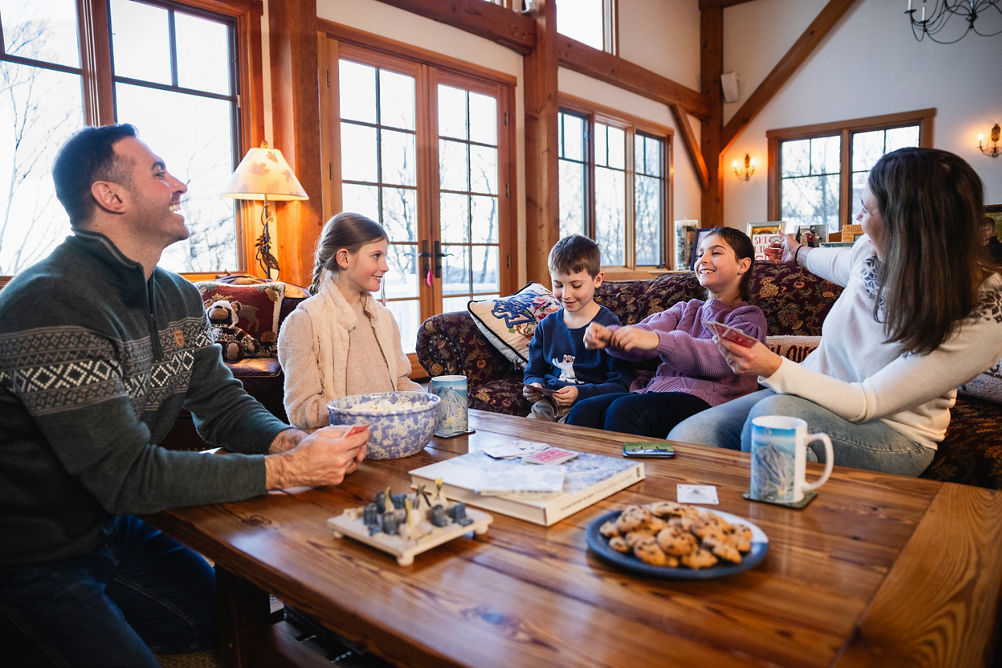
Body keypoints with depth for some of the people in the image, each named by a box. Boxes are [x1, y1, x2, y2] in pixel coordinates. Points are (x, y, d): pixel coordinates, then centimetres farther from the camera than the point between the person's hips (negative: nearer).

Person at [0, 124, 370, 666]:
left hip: (111, 530, 8)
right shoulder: (51, 305, -26)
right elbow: (126, 474, -29)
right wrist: (287, 469, -32)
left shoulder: (178, 297, 2)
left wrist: (293, 440, -20)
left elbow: (224, 404, 1)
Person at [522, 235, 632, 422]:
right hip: (549, 403, 4)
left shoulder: (608, 325, -6)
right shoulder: (546, 325, 11)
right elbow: (534, 372, 20)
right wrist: (534, 386, -5)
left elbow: (620, 384, -9)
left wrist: (580, 393, -23)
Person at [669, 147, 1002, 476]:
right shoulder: (873, 251, -7)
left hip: (890, 435, -5)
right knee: (685, 438, -19)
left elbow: (866, 403, -23)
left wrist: (774, 367, -34)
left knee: (771, 414, -38)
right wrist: (799, 253, 42)